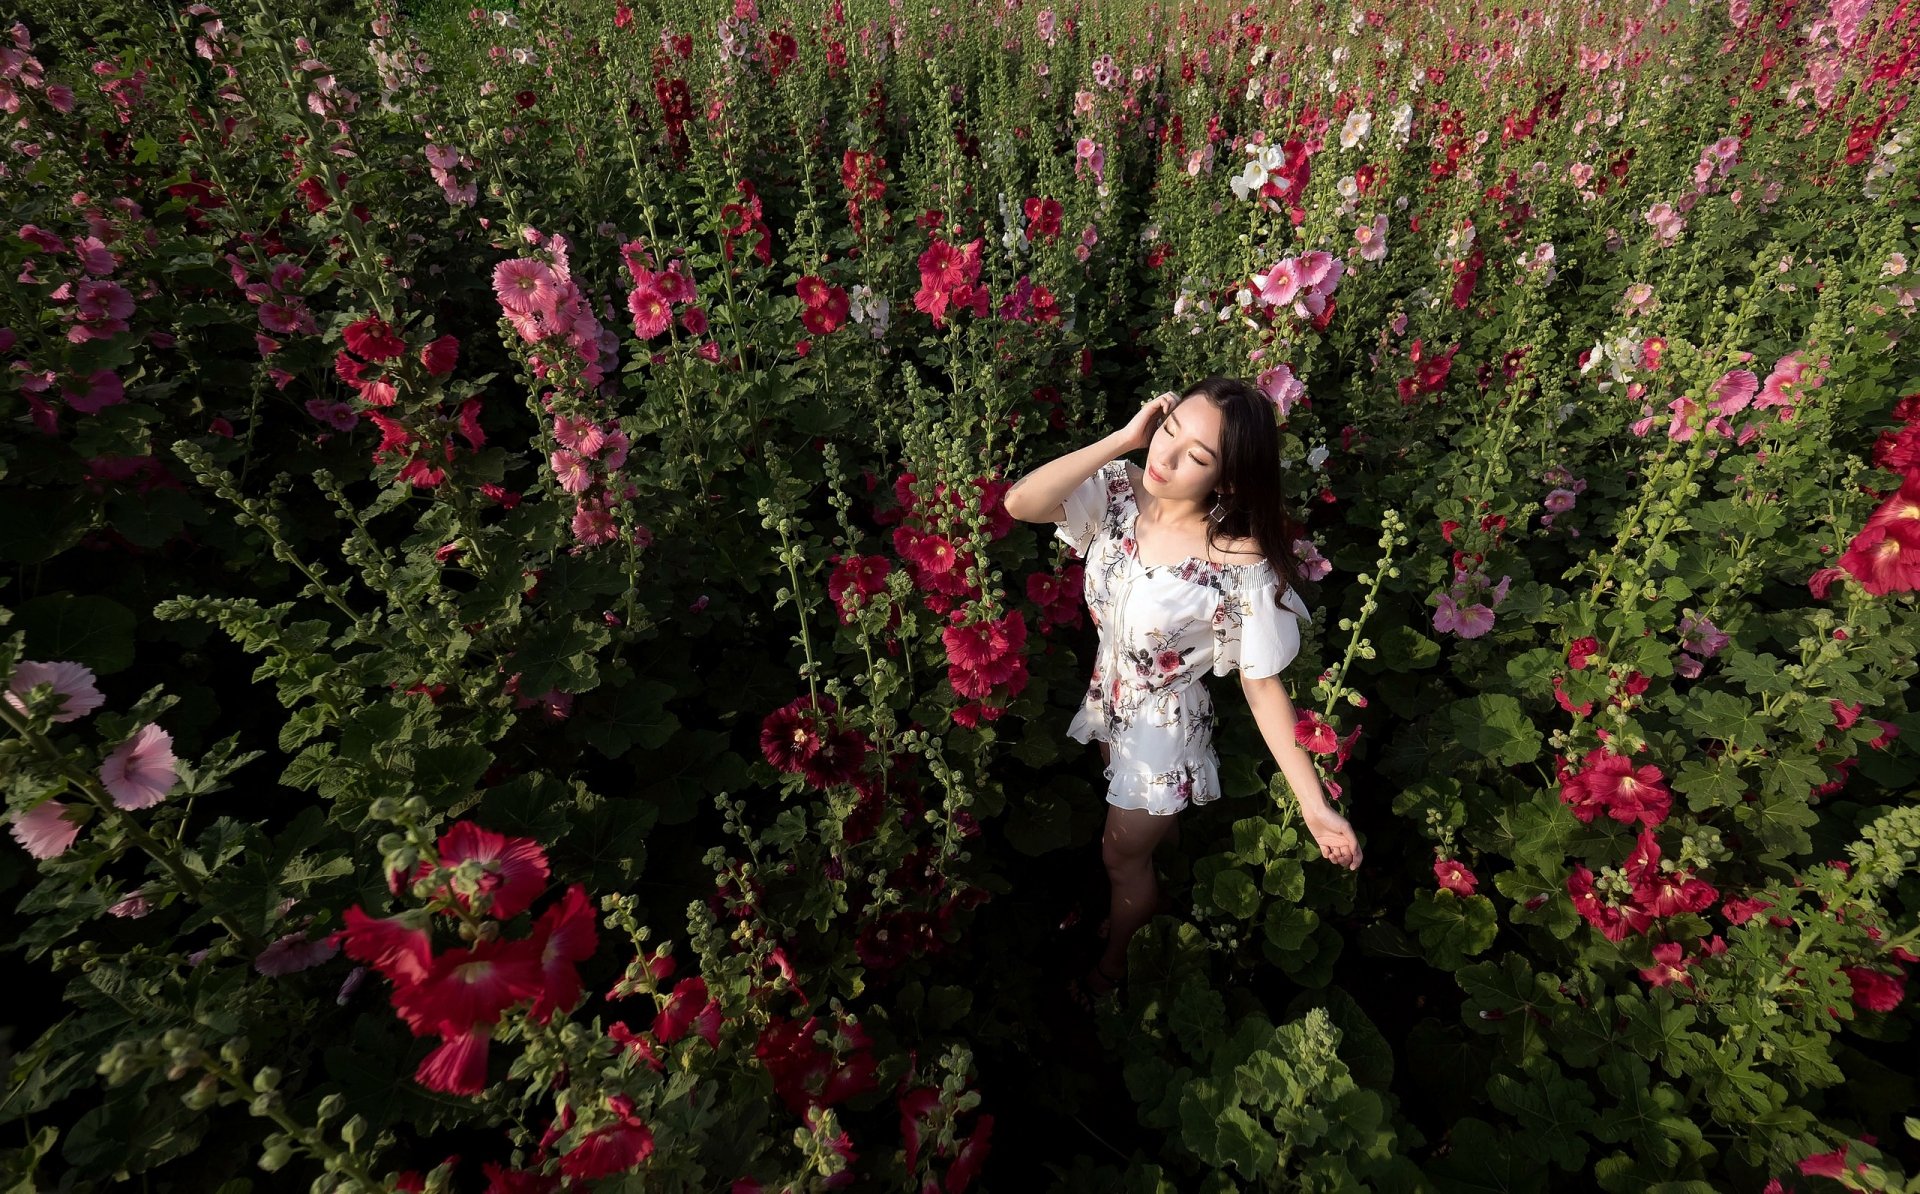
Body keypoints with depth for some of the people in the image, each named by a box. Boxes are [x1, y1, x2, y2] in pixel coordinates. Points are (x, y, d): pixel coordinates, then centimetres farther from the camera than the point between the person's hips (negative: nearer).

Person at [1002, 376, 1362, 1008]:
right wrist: (1121, 439, -32)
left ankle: (1113, 959, 54)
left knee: (1122, 857, 20)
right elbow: (1020, 503, -31)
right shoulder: (1121, 488, -18)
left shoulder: (1243, 564, -31)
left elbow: (1262, 684, -23)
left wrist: (1315, 804, -23)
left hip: (1162, 727, -4)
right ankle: (1138, 903, 66)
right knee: (1146, 824, 33)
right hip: (1108, 703, 5)